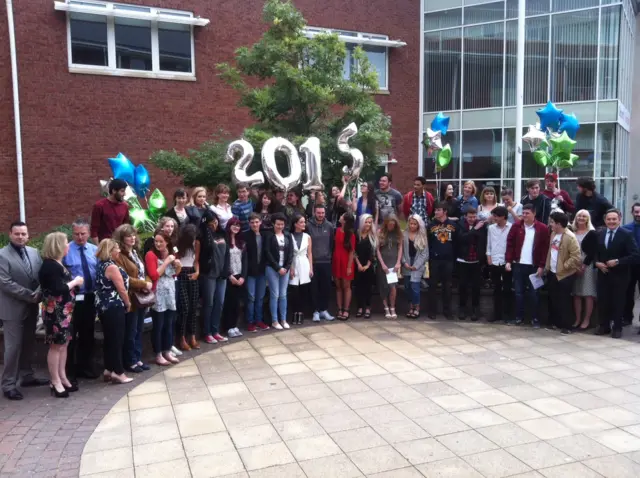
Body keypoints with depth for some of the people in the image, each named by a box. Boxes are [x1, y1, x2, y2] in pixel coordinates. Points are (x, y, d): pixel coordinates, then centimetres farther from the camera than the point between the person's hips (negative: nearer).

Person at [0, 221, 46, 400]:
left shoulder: (34, 252, 8)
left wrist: (38, 293, -13)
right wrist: (30, 295, -18)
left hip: (31, 307, 6)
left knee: (28, 344, 16)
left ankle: (27, 376, 29)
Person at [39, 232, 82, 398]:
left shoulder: (56, 264, 13)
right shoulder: (50, 266, -18)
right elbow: (57, 290, -24)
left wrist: (75, 283, 2)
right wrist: (74, 282, -13)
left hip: (64, 311, 10)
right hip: (55, 311, -10)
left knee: (64, 344, 13)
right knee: (56, 346, -1)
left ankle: (62, 378, 22)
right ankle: (55, 382, 9)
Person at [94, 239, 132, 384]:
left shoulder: (101, 265, 11)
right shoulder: (112, 267, -17)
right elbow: (121, 289, -18)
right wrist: (128, 304, -2)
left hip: (103, 306, 9)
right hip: (114, 307, -9)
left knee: (109, 338, 14)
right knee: (117, 339, -2)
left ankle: (108, 370, 20)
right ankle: (118, 372, 2)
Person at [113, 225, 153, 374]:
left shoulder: (134, 253, 15)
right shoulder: (119, 256, -14)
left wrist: (148, 285, 4)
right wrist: (144, 284, -16)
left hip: (142, 298, 9)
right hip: (130, 299, -8)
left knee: (139, 331, 15)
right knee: (130, 333, 2)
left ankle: (137, 359, 24)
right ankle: (130, 362, 13)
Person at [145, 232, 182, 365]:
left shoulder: (170, 254, 10)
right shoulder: (151, 255, -11)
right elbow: (154, 275, -21)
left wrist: (178, 266, 0)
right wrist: (166, 262, -19)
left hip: (170, 293, 7)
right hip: (158, 295, -7)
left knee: (169, 324, 12)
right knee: (158, 326, 0)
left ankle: (167, 351, 24)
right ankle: (158, 355, 10)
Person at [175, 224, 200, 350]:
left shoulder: (196, 243, 5)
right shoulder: (177, 243, -8)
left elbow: (196, 260, 10)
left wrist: (197, 272, -5)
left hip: (192, 275, 4)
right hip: (180, 276, -4)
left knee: (193, 307, 4)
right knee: (184, 307, -8)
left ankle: (192, 337, 14)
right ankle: (182, 338, 3)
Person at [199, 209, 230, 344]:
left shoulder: (222, 234, 9)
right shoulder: (204, 235, -6)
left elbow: (227, 253, 10)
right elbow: (208, 247, -27)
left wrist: (226, 270, 2)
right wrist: (207, 229, -20)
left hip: (221, 273, 5)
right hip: (209, 274, -5)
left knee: (219, 303, 8)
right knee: (209, 304, 1)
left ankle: (215, 331, 18)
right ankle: (207, 333, 11)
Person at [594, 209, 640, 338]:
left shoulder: (626, 234, -8)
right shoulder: (599, 234, 8)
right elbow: (594, 252, 13)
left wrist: (617, 262, -20)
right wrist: (597, 262, -6)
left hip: (619, 275, -4)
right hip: (603, 274, 4)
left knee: (618, 302, 5)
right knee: (602, 301, 7)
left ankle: (617, 328, 17)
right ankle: (604, 326, 21)